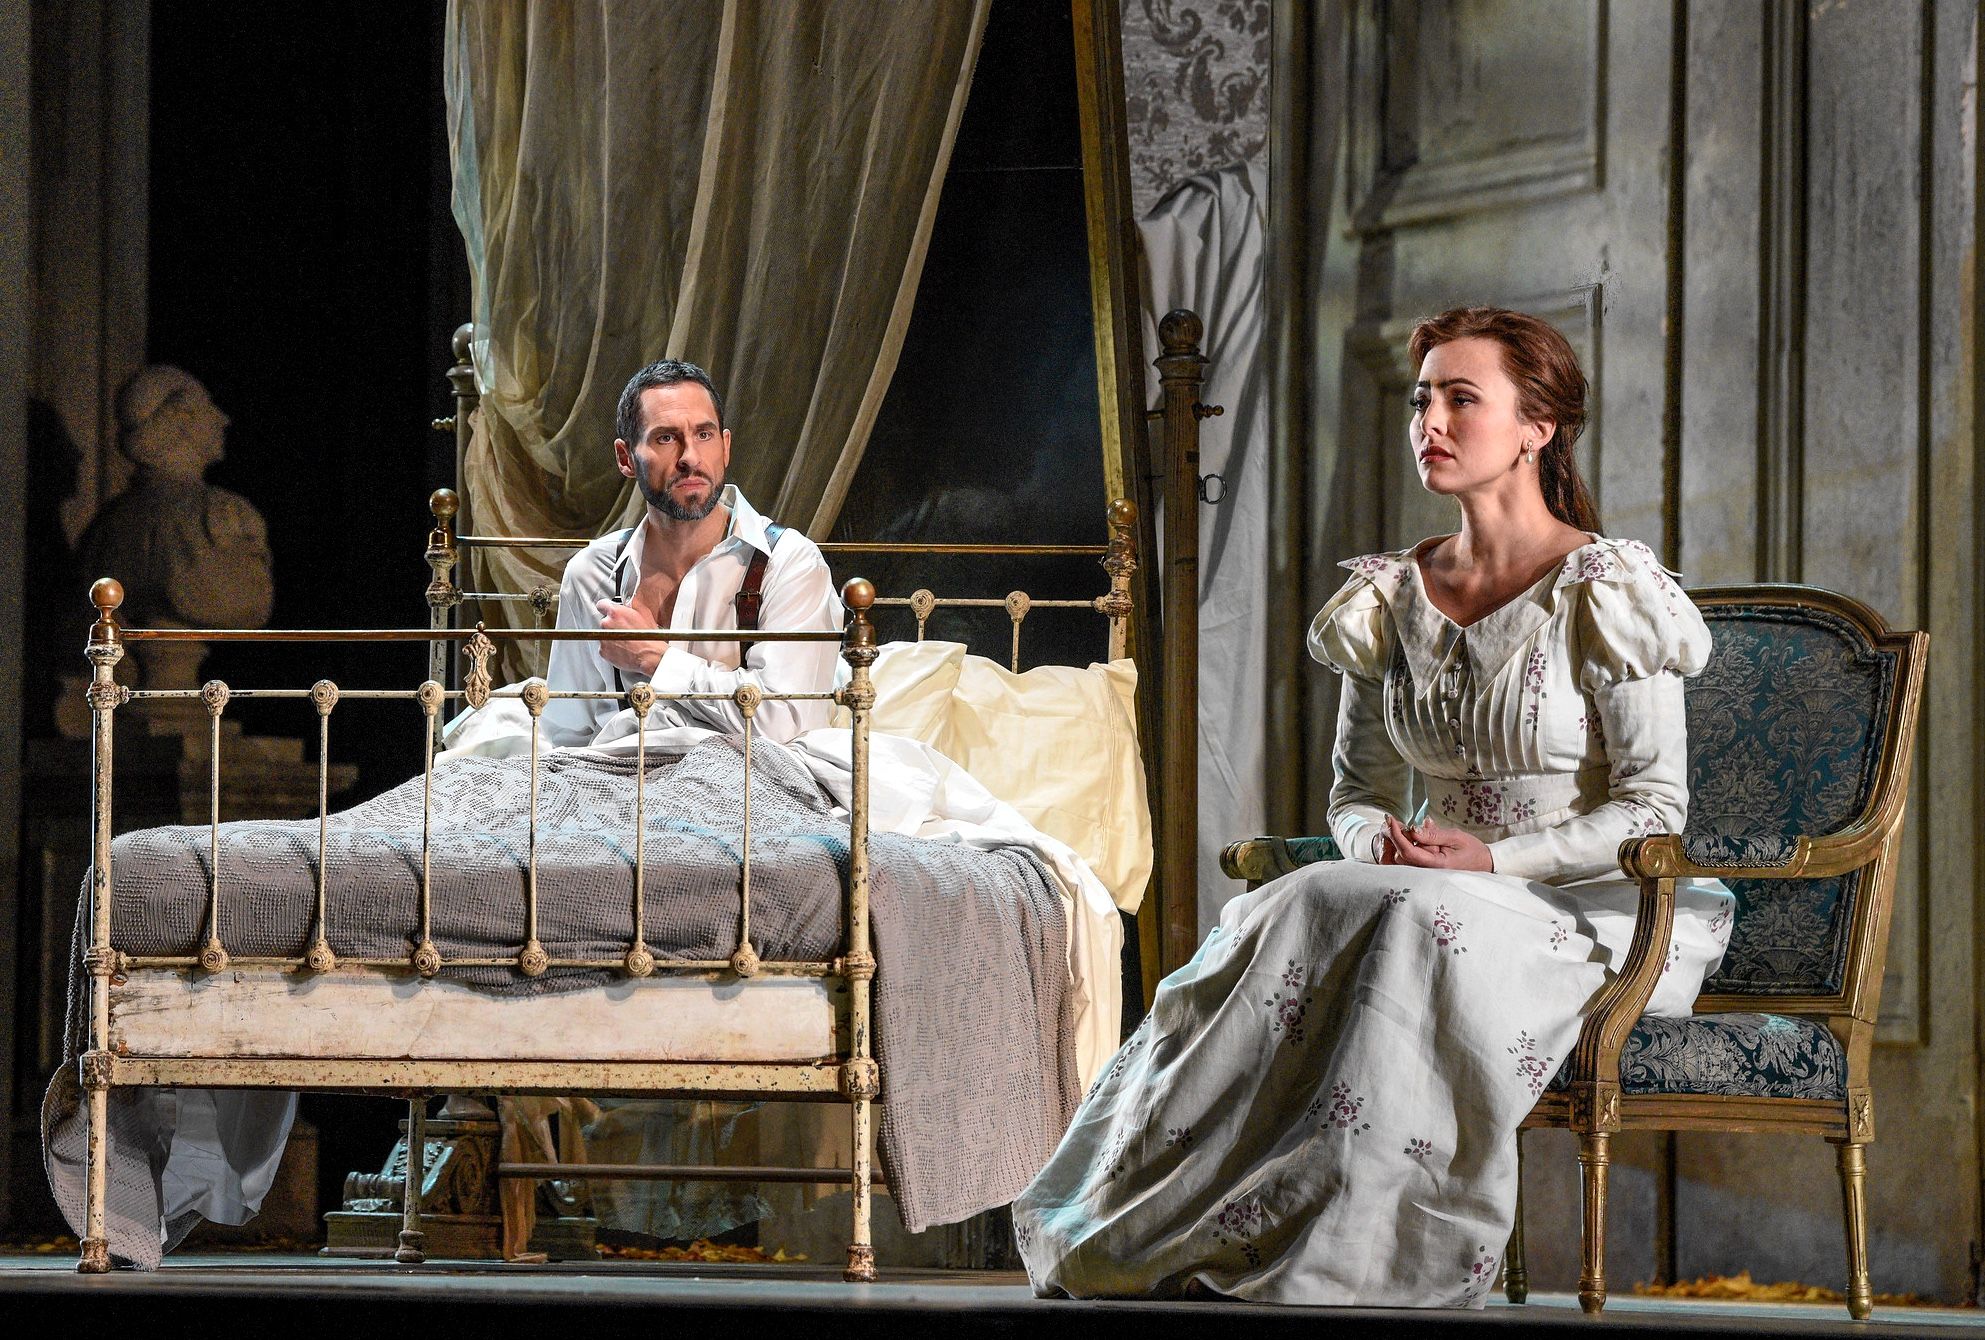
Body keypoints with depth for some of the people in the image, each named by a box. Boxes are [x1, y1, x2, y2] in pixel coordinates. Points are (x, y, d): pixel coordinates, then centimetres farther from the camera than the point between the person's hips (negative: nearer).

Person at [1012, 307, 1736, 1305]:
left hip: (1598, 913, -5)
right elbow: (1359, 788, 14)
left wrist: (1494, 859, -20)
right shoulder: (1391, 598, 10)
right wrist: (1379, 840, -11)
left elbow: (1652, 810, -9)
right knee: (1301, 912, -28)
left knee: (1416, 927, -36)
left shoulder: (1602, 595, -7)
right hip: (1449, 900, 5)